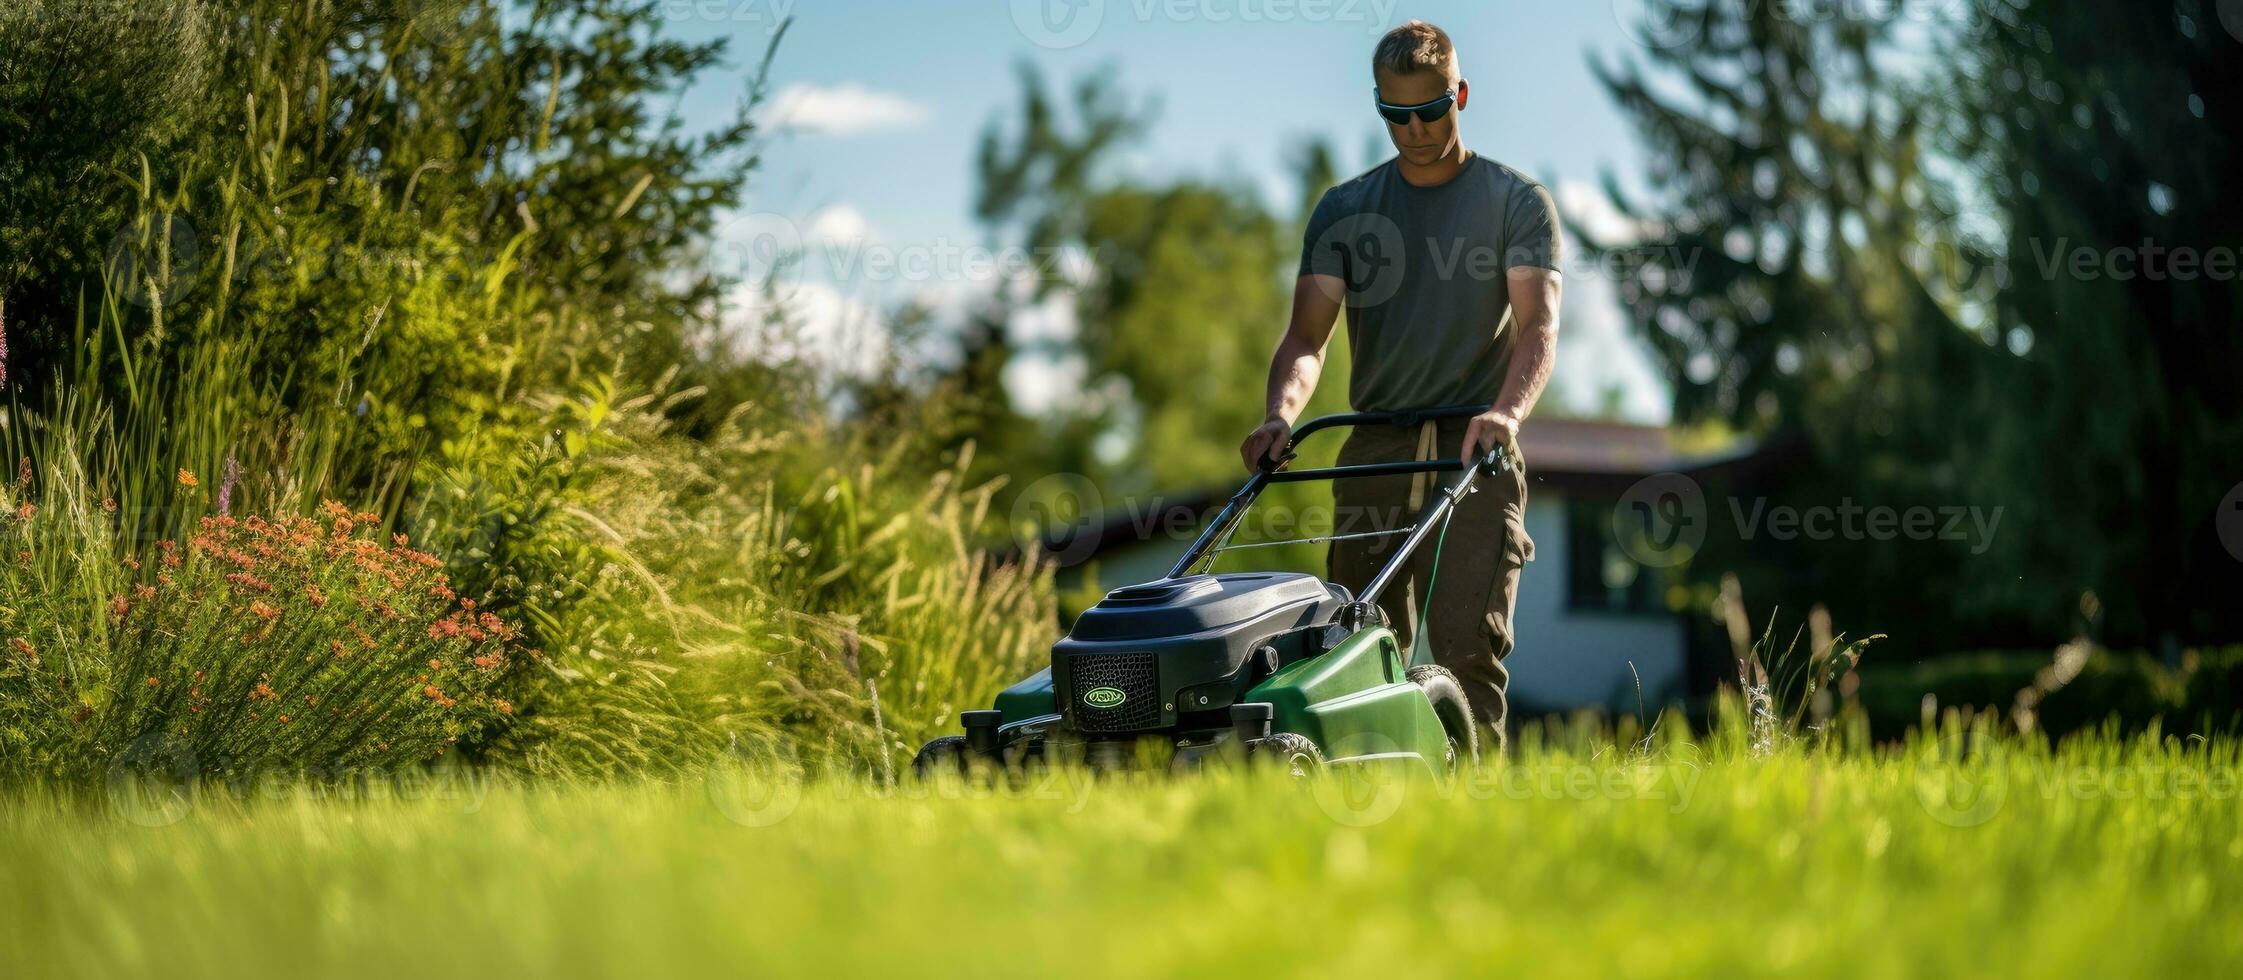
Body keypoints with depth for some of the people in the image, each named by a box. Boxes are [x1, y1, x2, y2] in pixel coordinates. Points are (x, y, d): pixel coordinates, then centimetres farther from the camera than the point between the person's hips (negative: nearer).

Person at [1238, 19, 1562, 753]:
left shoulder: (1517, 203, 5)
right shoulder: (1344, 211, 12)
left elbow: (1537, 325, -9)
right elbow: (1308, 334, 2)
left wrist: (1507, 411, -29)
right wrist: (1281, 414, -19)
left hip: (1476, 456, -3)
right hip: (1374, 452, 3)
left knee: (1466, 647, -14)